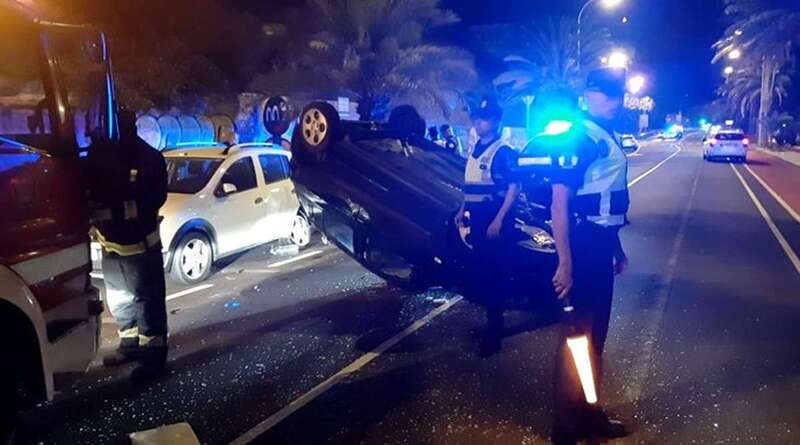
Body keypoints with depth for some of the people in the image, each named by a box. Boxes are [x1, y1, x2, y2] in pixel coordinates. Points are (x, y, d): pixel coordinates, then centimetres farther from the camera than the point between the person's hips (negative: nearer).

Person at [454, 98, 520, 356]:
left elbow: (513, 187, -15)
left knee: (492, 272, -5)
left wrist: (499, 220, -20)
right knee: (479, 269, 11)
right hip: (476, 218, 8)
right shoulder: (475, 150, 15)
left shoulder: (503, 152, -10)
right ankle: (490, 319, 24)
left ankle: (494, 332, 1)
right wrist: (462, 210, 19)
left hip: (493, 219, -8)